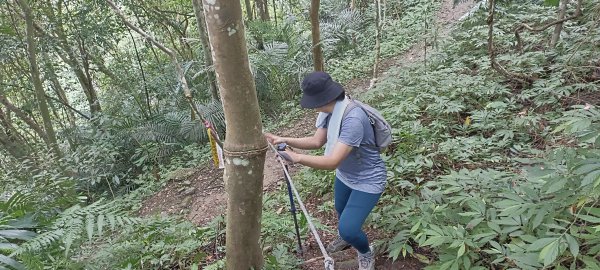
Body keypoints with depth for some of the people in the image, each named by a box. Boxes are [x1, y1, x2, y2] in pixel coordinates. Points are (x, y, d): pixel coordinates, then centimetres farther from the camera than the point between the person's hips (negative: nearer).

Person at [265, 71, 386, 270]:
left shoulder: (353, 119, -39)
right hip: (345, 176, 9)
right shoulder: (330, 111, -11)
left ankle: (366, 253, 24)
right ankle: (346, 237, 61)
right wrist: (285, 140, -18)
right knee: (341, 210, 28)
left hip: (367, 180, -8)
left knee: (348, 228, -10)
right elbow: (317, 141, -7)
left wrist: (296, 157, -42)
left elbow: (332, 162, -41)